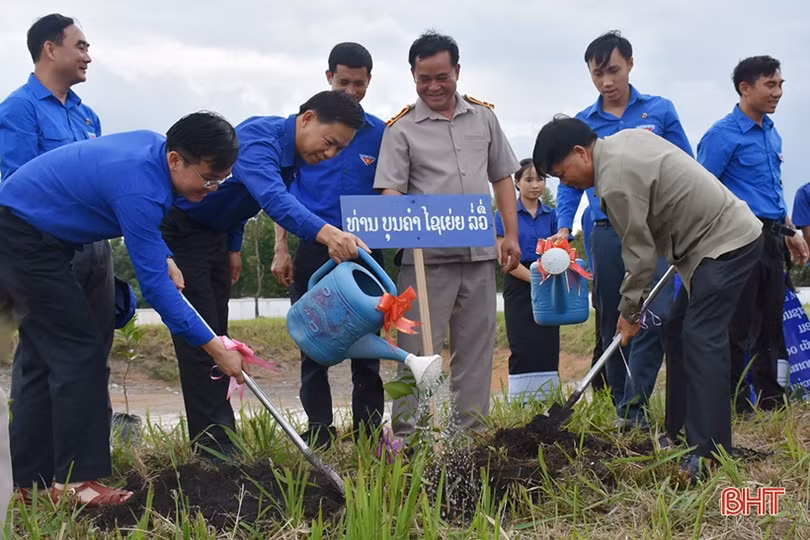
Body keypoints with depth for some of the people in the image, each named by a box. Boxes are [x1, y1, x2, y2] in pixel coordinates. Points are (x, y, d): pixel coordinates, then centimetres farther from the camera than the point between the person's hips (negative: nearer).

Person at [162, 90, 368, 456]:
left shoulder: (293, 153, 1)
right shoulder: (258, 138, -29)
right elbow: (271, 197, -50)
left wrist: (233, 246, 15)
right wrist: (324, 232, -64)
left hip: (214, 232, 10)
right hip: (178, 230, -10)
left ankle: (220, 439, 15)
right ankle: (216, 447, -11)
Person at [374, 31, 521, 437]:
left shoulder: (484, 117, 11)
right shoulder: (401, 129, -1)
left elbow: (502, 179, 16)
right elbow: (390, 190, -7)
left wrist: (511, 234, 10)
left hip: (480, 255, 4)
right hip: (427, 257, -4)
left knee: (475, 348, 10)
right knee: (418, 347, -2)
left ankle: (471, 430, 20)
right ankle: (404, 432, 5)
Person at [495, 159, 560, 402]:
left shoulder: (551, 215, 10)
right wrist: (534, 278, -17)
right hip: (519, 285, -3)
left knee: (548, 346, 0)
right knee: (523, 350, -7)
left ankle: (546, 400, 5)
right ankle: (521, 404, -4)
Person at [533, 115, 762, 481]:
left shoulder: (616, 181, -22)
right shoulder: (626, 137, 7)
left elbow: (640, 252, -15)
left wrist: (629, 310, -2)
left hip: (726, 243, -11)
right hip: (721, 234, 11)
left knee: (701, 338, -17)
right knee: (678, 331, 11)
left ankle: (709, 454, -19)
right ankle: (688, 434, 15)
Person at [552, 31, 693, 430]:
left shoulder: (659, 111, 6)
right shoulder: (581, 124, 8)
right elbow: (570, 185, 8)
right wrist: (564, 229, -8)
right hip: (608, 235, 2)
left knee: (657, 314, -16)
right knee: (613, 325, 6)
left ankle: (634, 401, -8)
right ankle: (622, 406, 16)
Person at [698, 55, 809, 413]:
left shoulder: (772, 133, 15)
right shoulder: (723, 134, -10)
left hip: (771, 239, 8)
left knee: (771, 324, 13)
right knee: (739, 327, -3)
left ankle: (771, 400, 22)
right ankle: (735, 404, 5)